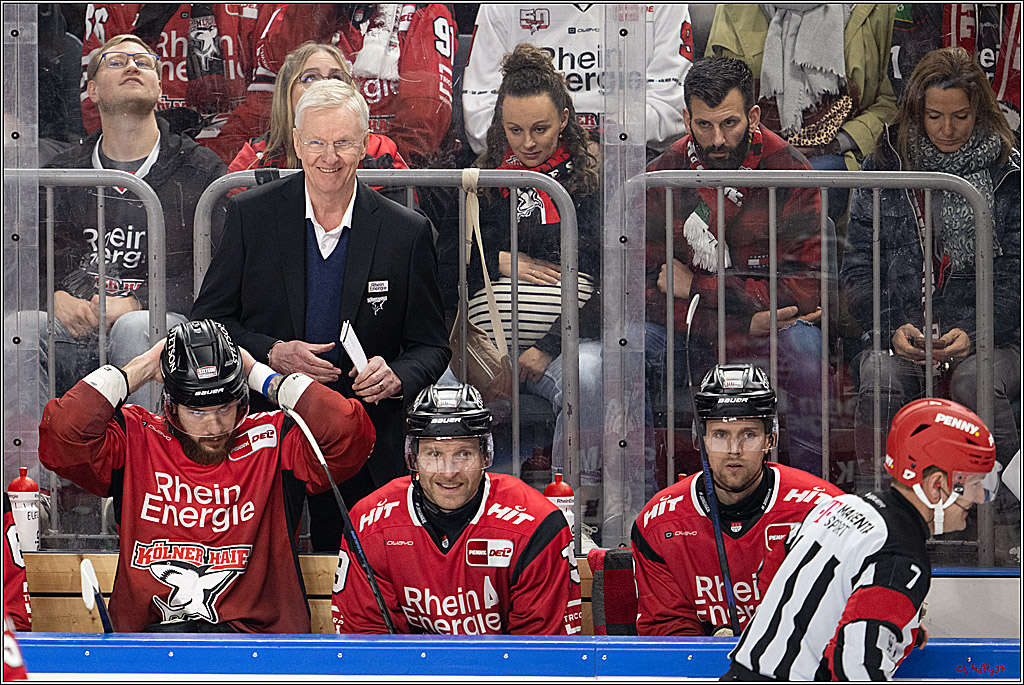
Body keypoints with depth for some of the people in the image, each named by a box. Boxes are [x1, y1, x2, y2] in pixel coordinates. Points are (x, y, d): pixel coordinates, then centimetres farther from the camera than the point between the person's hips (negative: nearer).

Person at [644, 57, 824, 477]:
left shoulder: (789, 172, -10)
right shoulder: (662, 179, -5)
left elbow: (808, 288, -16)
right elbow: (645, 289, -10)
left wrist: (696, 286, -15)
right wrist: (744, 323, -20)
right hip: (693, 339, 2)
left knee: (803, 342, -33)